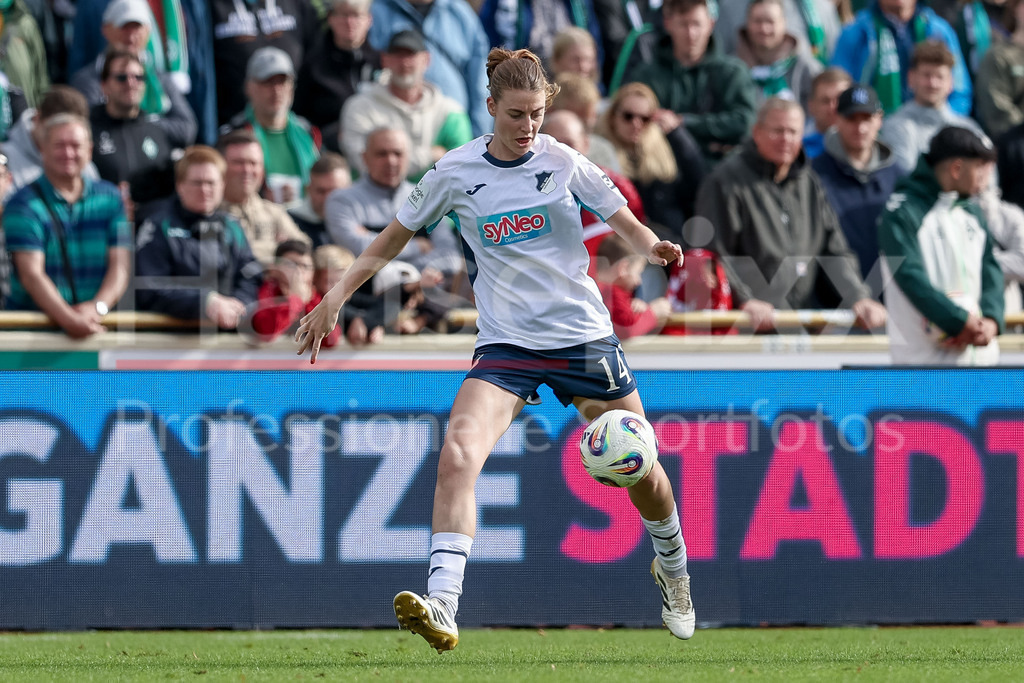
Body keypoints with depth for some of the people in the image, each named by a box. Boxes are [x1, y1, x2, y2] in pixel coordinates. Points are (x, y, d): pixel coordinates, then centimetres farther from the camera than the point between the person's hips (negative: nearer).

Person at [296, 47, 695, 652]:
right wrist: (335, 300, 6)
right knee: (458, 454, -26)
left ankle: (673, 569, 43)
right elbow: (396, 236, 9)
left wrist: (652, 246, -22)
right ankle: (442, 607, -35)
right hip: (507, 345, 0)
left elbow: (623, 221, 1)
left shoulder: (562, 162, -3)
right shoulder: (457, 172, -2)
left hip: (584, 332, 0)